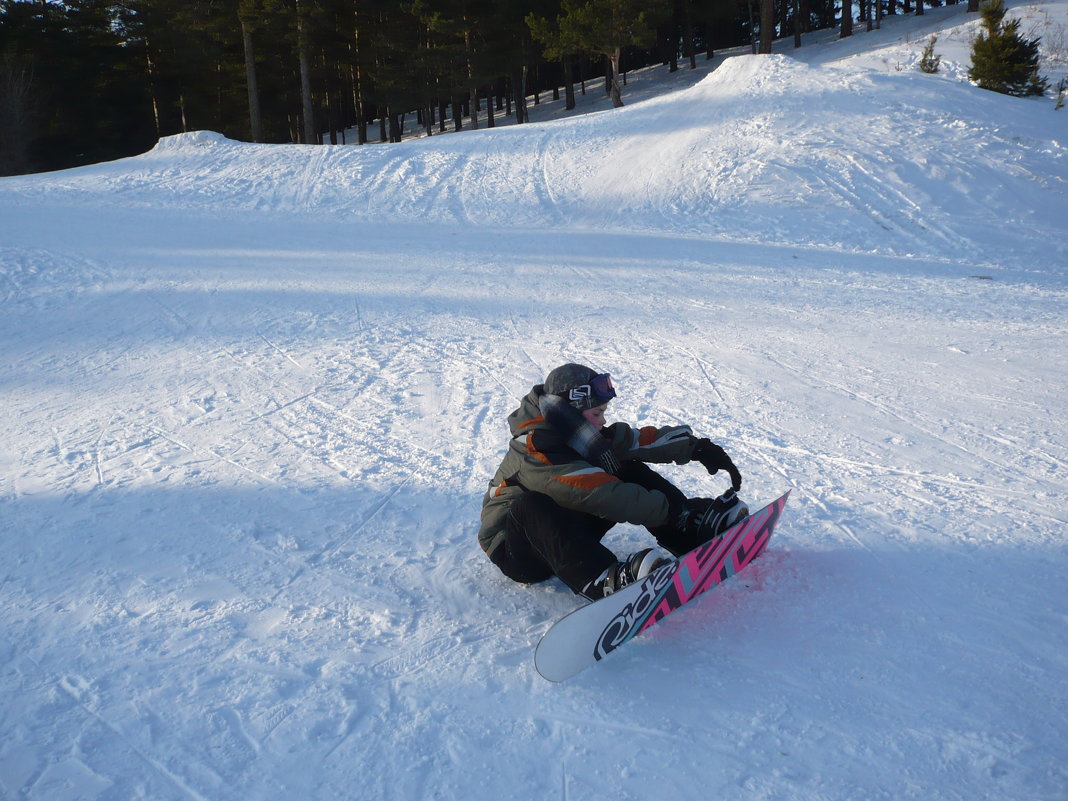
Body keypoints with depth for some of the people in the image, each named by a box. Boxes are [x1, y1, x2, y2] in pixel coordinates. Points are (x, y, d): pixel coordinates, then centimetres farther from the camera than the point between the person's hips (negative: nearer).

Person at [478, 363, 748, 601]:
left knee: (630, 471, -2)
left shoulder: (582, 437, -3)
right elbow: (601, 494, -35)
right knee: (529, 505, -43)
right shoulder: (536, 453, -29)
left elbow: (644, 439, -2)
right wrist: (671, 509, -36)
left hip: (567, 533, 8)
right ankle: (601, 580, -55)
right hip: (517, 551, -8)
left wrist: (697, 447, -15)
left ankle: (693, 532, -13)